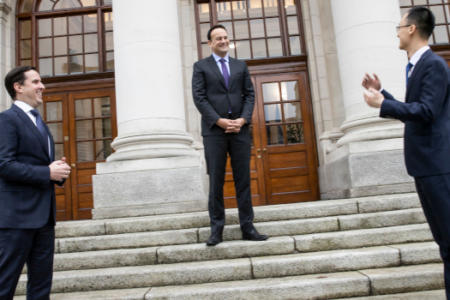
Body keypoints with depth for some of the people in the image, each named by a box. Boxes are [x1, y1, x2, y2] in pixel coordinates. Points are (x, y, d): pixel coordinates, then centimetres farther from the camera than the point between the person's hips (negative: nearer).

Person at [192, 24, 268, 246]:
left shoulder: (241, 66, 17)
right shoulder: (201, 66, 8)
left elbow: (249, 95, 10)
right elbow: (199, 98, -2)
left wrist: (242, 120, -8)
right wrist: (220, 121, -13)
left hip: (240, 129, 3)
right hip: (214, 131, -2)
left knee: (243, 180, 3)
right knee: (216, 181, 0)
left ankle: (247, 228, 9)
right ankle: (216, 230, 6)